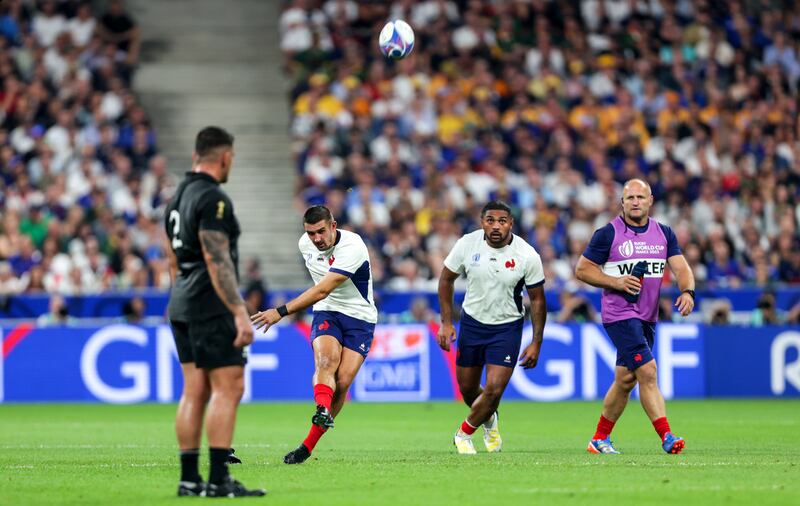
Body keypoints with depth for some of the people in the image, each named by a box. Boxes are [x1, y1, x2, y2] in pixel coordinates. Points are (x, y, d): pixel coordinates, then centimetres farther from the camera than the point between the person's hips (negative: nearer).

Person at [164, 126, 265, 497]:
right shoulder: (212, 198, -14)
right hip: (211, 307, -9)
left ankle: (189, 479, 7)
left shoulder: (179, 196, 15)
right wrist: (240, 312, -22)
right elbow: (217, 261, -21)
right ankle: (219, 480, -12)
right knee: (228, 388, -8)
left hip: (182, 306, 9)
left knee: (195, 391, 9)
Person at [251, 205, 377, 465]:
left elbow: (322, 290, -32)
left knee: (342, 382, -14)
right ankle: (322, 411, -55)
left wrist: (282, 312, -37)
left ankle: (309, 444, -3)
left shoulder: (352, 247, -25)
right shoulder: (305, 245, -2)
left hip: (360, 319, -4)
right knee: (326, 360, -28)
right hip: (327, 314, 4)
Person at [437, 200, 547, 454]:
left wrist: (536, 342, -6)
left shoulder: (528, 256, -16)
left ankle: (464, 433, 15)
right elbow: (446, 279, 2)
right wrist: (446, 322, -2)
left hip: (507, 328, -2)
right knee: (467, 388, 10)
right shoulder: (467, 245, -13)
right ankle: (489, 419, 44)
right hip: (472, 322, 2)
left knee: (494, 390, -12)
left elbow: (537, 299, -5)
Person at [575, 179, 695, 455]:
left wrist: (687, 291, -18)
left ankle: (600, 439, 24)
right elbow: (582, 269, -3)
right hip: (619, 315, -6)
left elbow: (681, 267, 3)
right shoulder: (609, 233, -6)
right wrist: (617, 282, -15)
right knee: (647, 372, -17)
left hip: (647, 317, 6)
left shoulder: (664, 233, 8)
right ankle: (666, 437, -19)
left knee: (625, 380, 12)